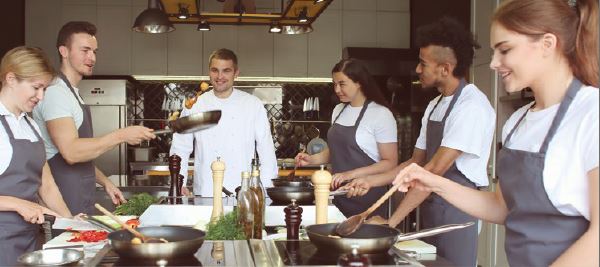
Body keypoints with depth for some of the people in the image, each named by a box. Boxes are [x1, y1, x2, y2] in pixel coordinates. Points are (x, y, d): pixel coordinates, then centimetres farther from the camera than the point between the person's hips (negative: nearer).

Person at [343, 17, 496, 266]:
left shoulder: (472, 106, -18)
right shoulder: (434, 106, 10)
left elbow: (435, 169, -22)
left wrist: (391, 221, -22)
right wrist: (370, 181, 5)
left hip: (456, 212, -8)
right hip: (429, 210, 8)